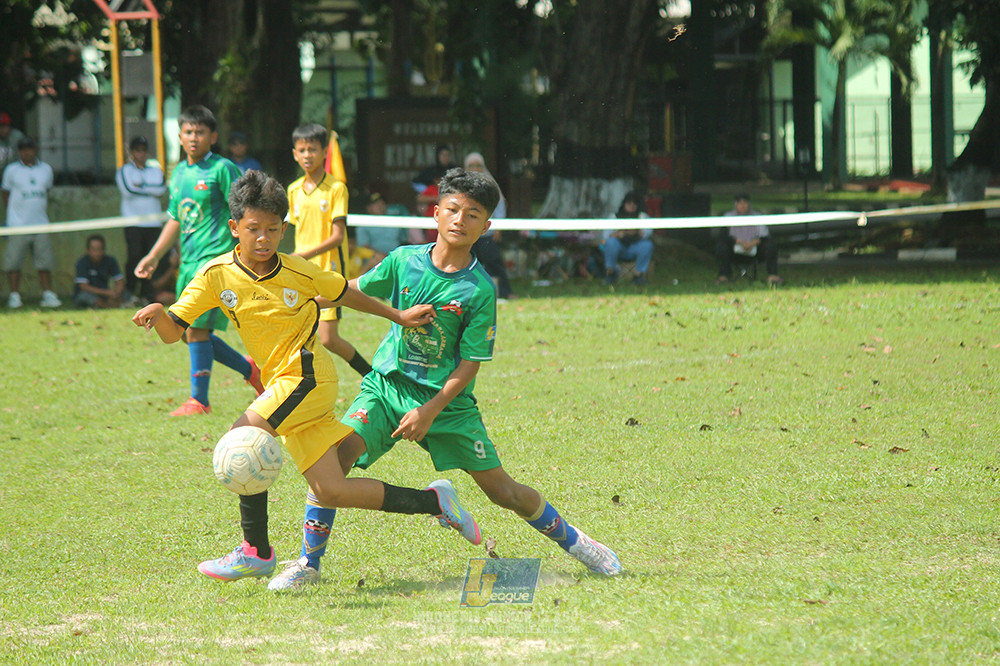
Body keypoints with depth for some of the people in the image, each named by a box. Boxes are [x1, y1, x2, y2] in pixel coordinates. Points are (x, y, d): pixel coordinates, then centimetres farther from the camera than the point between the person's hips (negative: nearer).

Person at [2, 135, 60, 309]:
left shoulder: (46, 169, 11)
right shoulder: (11, 170, 3)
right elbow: (6, 195, 9)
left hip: (41, 224, 3)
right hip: (18, 224, -3)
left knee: (45, 261, 1)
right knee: (13, 262, -5)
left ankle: (48, 295, 7)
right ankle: (14, 296, 2)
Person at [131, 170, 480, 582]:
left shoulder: (300, 273, -3)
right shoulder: (216, 275, 1)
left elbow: (345, 294, 16)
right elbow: (172, 331, -2)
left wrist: (398, 317, 20)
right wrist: (158, 316, -24)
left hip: (307, 375, -5)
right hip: (281, 385, 5)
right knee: (330, 493, 1)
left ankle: (256, 551, -14)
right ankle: (432, 502, 15)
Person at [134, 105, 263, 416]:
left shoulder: (222, 169, -6)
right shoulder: (179, 173, 16)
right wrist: (153, 256, 22)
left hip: (215, 258, -8)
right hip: (189, 260, 8)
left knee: (196, 326, -13)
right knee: (189, 332, 9)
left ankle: (199, 400, -7)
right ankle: (249, 368, 24)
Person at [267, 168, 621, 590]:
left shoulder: (480, 289, -12)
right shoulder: (404, 261, -4)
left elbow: (470, 362, -11)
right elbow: (356, 289, 15)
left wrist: (431, 411, -19)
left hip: (447, 398, -2)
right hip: (388, 383, 2)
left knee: (501, 490, 1)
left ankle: (573, 542, 25)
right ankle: (308, 563, -7)